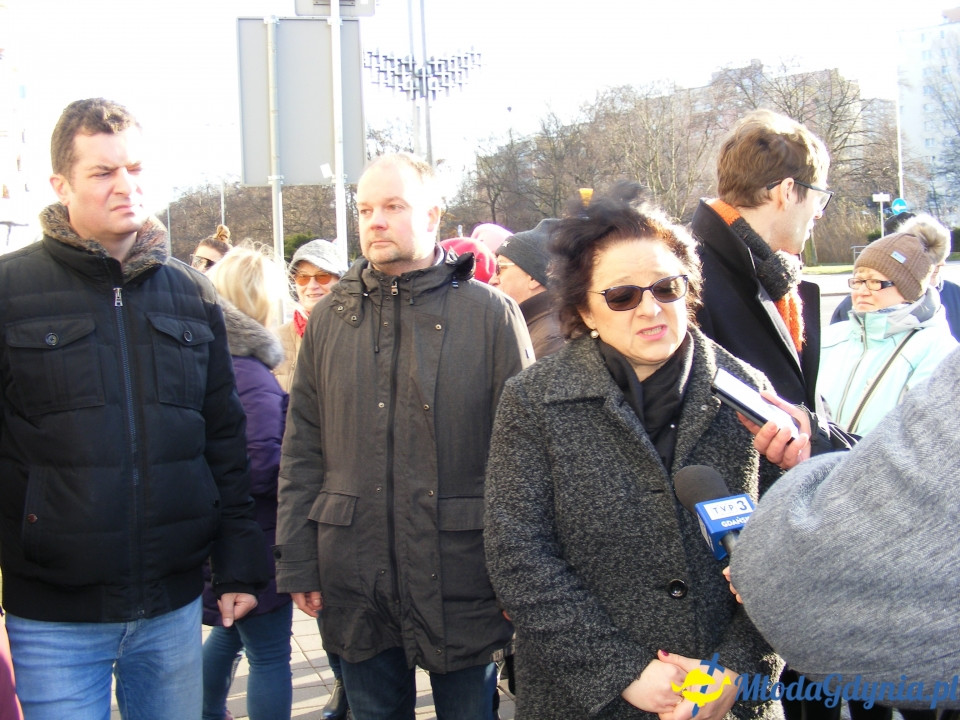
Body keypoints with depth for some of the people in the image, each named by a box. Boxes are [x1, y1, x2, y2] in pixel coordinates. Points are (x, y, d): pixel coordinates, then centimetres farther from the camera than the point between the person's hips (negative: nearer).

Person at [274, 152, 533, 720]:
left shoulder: (491, 314, -4)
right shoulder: (331, 319, 7)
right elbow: (303, 452, 8)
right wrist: (297, 562, 4)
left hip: (461, 575, -3)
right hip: (355, 579, 3)